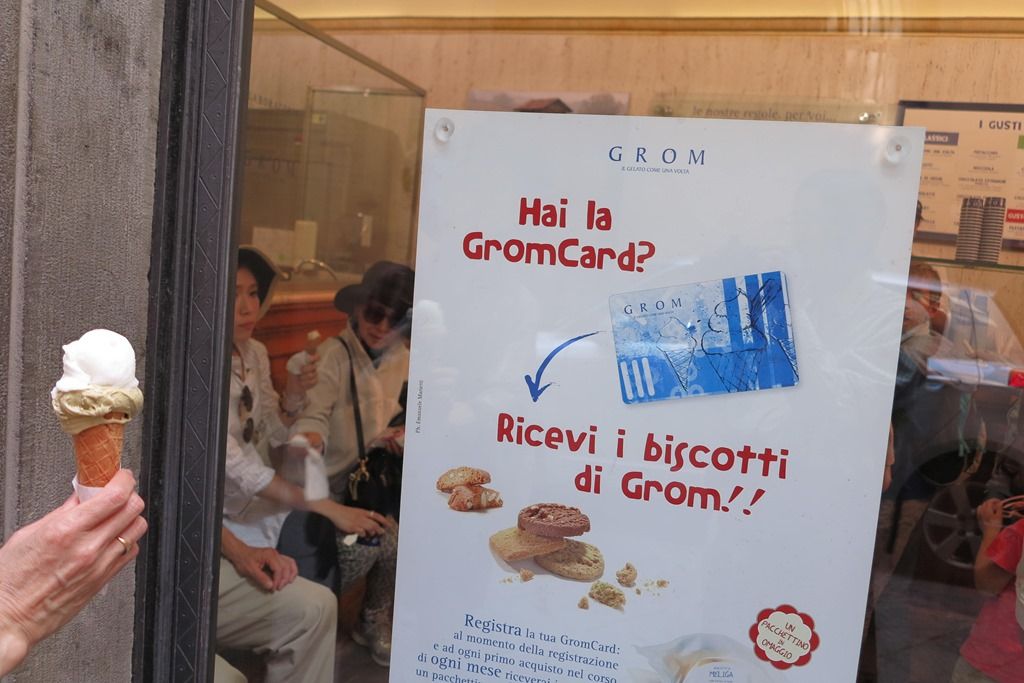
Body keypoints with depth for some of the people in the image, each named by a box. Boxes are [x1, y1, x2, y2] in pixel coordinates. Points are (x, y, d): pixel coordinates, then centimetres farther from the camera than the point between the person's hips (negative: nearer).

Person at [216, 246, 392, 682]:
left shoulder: (254, 354, 4)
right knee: (309, 607, -17)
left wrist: (297, 393, -9)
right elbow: (234, 464, -26)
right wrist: (327, 507, -26)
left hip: (244, 502, 7)